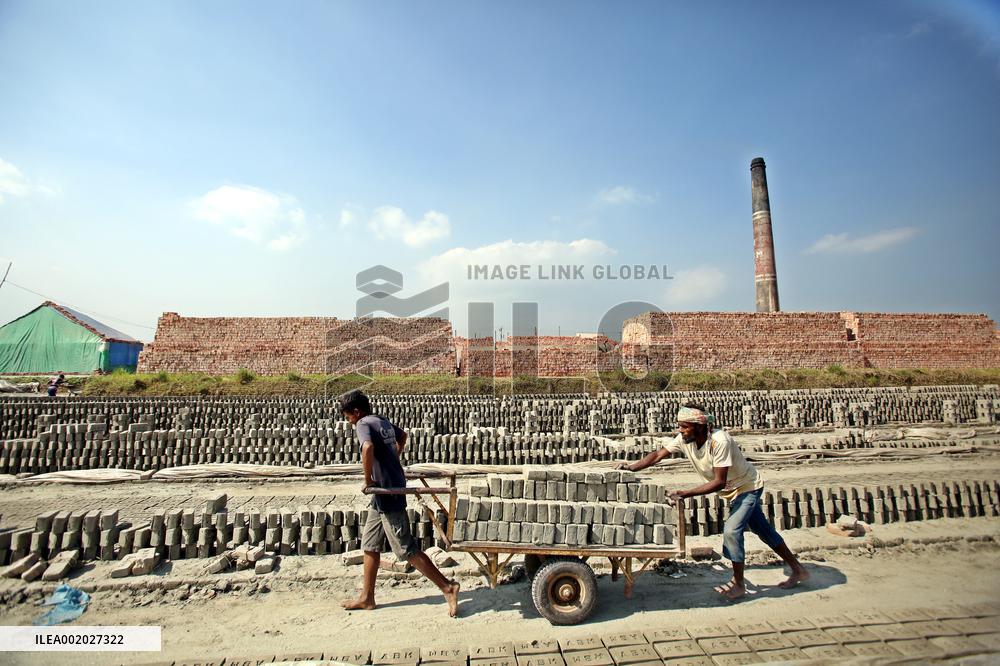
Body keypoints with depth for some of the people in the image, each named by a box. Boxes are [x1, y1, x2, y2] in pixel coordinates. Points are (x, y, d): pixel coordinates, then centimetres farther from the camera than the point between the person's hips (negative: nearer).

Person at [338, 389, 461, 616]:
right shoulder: (383, 421, 12)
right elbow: (402, 435, 31)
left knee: (406, 549, -2)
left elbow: (368, 447, -36)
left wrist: (368, 480, -22)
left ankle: (448, 587, 5)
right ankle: (367, 598, 29)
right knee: (370, 545, 17)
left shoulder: (363, 424, -14)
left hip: (387, 492, -10)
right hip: (384, 494, 10)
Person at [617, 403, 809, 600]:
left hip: (748, 487, -7)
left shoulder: (720, 441, -36)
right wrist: (632, 467, -28)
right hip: (733, 492, 7)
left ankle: (739, 585, 4)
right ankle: (799, 570, 37)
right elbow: (658, 455, -14)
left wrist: (686, 493, -39)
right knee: (764, 531, 18)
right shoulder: (684, 440, -17)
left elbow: (719, 482, -35)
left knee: (731, 531, -16)